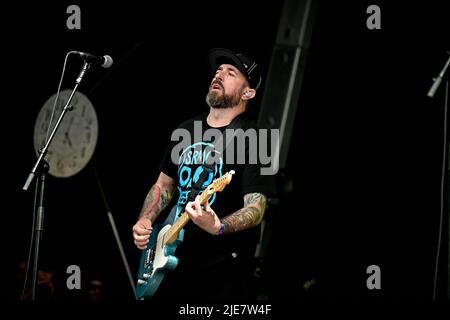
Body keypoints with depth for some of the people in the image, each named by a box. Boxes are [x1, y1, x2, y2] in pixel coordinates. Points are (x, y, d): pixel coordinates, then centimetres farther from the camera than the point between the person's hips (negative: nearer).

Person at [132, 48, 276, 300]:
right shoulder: (187, 129, 10)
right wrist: (145, 221, 4)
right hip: (174, 259, 7)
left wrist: (218, 227, -36)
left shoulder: (251, 139, -12)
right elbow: (164, 185, 21)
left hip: (223, 271, -6)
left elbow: (256, 208, -19)